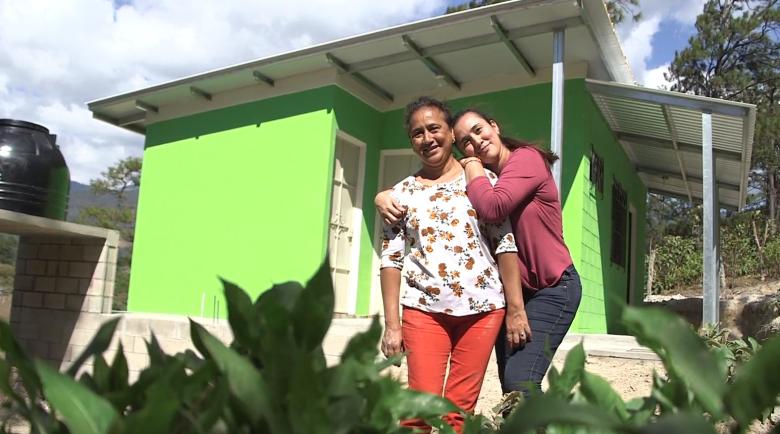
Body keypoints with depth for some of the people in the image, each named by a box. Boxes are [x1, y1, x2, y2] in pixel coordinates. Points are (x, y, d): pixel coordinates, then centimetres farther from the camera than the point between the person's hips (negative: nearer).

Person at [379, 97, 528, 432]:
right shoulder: (401, 193, 8)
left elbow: (505, 245, 2)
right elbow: (390, 261, 4)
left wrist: (516, 309, -4)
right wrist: (391, 324, -2)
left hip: (483, 308, 0)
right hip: (424, 309, 0)